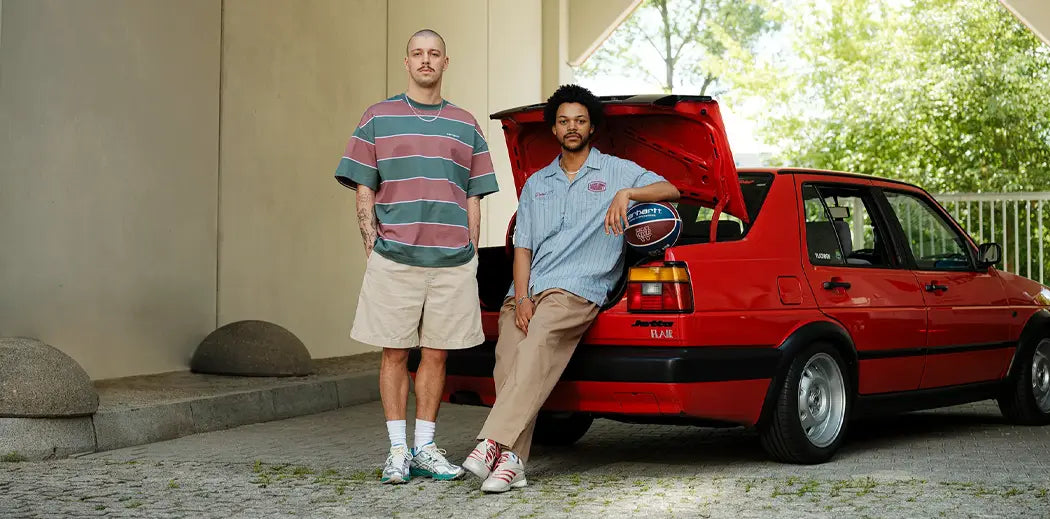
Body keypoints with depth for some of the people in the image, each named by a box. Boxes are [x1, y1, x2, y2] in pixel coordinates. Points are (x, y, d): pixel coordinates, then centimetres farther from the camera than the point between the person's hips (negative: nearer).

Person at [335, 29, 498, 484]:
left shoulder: (465, 126, 13)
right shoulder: (378, 118, 7)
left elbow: (473, 199, 13)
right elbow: (363, 192, 6)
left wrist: (471, 258, 6)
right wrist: (373, 247, -3)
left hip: (452, 263, 2)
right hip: (393, 260, -2)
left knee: (436, 355, 6)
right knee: (395, 354, 2)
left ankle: (425, 447, 14)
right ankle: (398, 450, 9)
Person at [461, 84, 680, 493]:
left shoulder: (616, 171, 15)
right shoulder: (536, 184, 26)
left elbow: (670, 190, 6)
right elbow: (522, 246, 17)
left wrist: (626, 193, -13)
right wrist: (521, 297, 0)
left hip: (578, 287, -4)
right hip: (524, 290, 5)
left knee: (538, 343, -33)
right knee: (508, 357, -22)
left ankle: (494, 442, -40)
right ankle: (511, 460, -26)